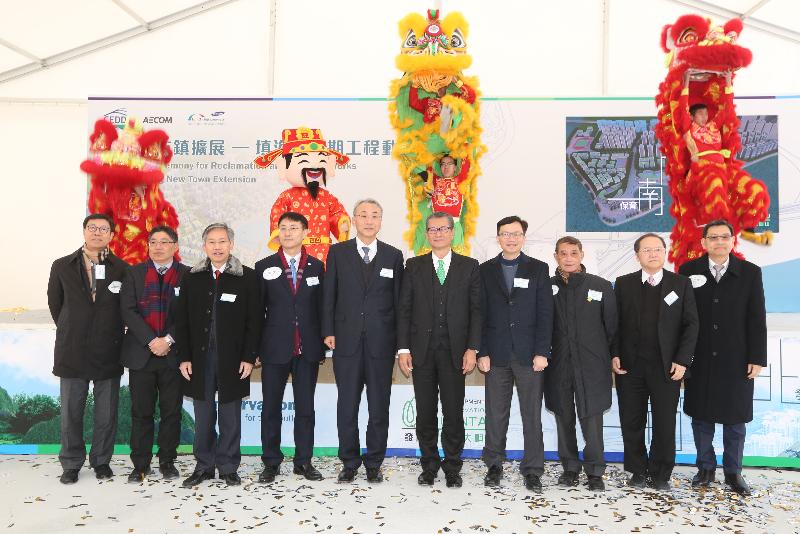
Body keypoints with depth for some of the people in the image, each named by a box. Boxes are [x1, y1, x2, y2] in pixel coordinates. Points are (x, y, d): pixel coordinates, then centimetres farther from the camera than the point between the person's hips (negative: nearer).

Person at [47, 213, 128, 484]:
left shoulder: (121, 269, 1)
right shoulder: (62, 266, 4)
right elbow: (54, 303, 13)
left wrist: (112, 335, 8)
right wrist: (70, 332, 14)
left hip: (108, 353, 0)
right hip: (73, 351, 1)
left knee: (106, 412, 8)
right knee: (71, 412, 8)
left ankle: (101, 461, 23)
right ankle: (71, 464, 22)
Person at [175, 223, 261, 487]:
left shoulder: (246, 277, 0)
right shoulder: (192, 278, 7)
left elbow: (254, 320, -2)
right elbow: (182, 320, 7)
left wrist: (249, 357, -7)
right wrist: (184, 357, 0)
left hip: (232, 359, -2)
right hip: (200, 357, 2)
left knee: (230, 416, 6)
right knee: (203, 416, 9)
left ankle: (228, 467, 18)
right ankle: (204, 466, 22)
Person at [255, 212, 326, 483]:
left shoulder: (317, 266, 6)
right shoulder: (264, 267, 3)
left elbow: (321, 307, 7)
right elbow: (258, 309, 3)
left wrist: (321, 346, 3)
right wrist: (254, 348, 0)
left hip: (307, 349, 1)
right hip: (274, 348, -1)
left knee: (305, 407, 7)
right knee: (271, 408, 6)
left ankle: (304, 461, 19)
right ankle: (271, 462, 19)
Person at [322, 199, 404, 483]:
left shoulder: (393, 255, 6)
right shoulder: (338, 252, 5)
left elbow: (398, 298, 5)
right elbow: (329, 295, 4)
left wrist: (400, 340, 1)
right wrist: (328, 332, -3)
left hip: (381, 342, 0)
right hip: (347, 340, 0)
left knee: (379, 405, 7)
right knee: (347, 405, 7)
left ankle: (374, 462, 21)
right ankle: (349, 462, 21)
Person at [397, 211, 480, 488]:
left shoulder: (469, 266, 6)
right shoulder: (414, 266, 8)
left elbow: (476, 310, 2)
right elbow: (404, 309, 5)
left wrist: (472, 348, -7)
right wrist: (403, 348, -2)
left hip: (455, 350, -1)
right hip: (422, 350, 1)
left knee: (453, 412, 3)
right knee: (425, 413, 8)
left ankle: (452, 468, 17)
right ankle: (429, 465, 21)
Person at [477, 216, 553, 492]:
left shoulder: (538, 269, 5)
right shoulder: (486, 270, 8)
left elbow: (545, 313, 0)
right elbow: (480, 314, 4)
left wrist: (542, 352, -7)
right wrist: (482, 352, -3)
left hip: (529, 353, -1)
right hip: (497, 354, 1)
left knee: (532, 414, 4)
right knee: (495, 413, 7)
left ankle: (532, 470, 14)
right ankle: (494, 465, 21)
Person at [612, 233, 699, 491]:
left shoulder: (681, 284, 4)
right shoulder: (623, 284, 6)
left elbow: (690, 324, 1)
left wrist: (682, 360, -6)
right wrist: (614, 354, -4)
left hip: (666, 366, -1)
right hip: (630, 365, 1)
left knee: (664, 424, 5)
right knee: (632, 423, 7)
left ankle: (661, 474, 21)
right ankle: (639, 472, 22)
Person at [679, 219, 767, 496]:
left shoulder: (750, 273, 0)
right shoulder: (689, 271, -1)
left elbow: (757, 319, 0)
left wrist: (757, 358, -4)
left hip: (736, 360, 0)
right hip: (699, 360, 0)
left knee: (735, 419, 9)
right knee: (701, 416, 10)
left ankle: (733, 472, 24)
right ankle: (706, 468, 25)